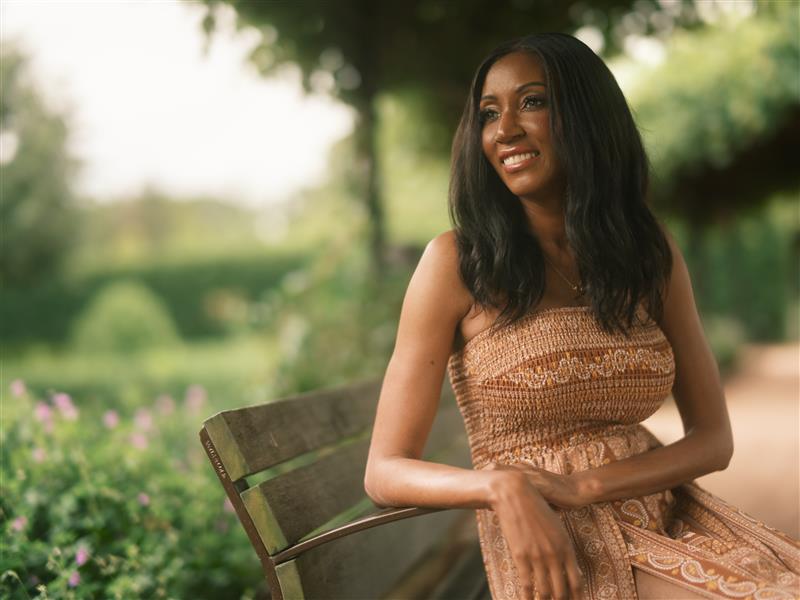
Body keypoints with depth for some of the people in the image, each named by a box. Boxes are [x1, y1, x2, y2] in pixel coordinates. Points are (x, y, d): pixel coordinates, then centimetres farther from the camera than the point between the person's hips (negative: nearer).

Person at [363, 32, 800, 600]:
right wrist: (503, 487, -25)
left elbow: (713, 438, 5)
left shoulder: (650, 249, 7)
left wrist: (583, 485, -12)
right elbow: (386, 471, -5)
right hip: (551, 552, -4)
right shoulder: (457, 260, -5)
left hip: (671, 521, 4)